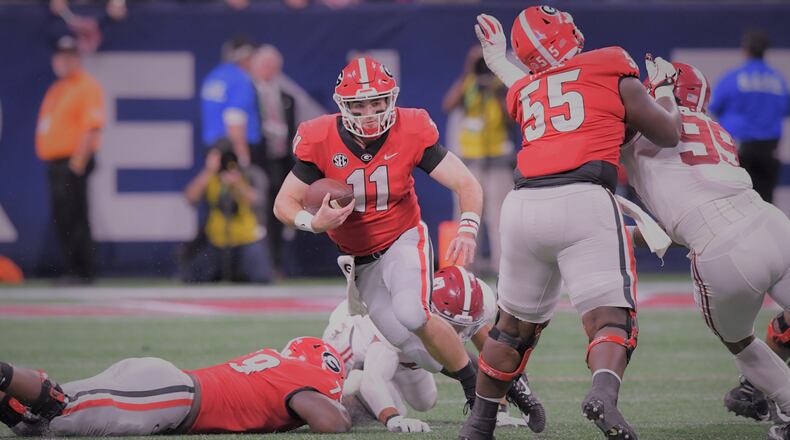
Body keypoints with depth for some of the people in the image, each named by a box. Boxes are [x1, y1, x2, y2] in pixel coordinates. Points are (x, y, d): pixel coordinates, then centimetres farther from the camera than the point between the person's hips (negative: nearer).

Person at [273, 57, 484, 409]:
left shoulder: (410, 133, -18)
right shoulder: (322, 141, -16)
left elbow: (467, 185, -16)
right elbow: (284, 204, -8)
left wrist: (467, 231, -35)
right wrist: (315, 222, -30)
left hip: (403, 241, -2)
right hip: (358, 259, 2)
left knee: (413, 316, -30)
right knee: (417, 350, -6)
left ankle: (477, 385, -11)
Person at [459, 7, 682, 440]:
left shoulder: (523, 92, 20)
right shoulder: (613, 71, 12)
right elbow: (668, 134, 17)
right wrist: (663, 89, 38)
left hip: (524, 206, 4)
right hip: (583, 203, -4)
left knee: (515, 325, 21)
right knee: (609, 319, -7)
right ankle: (603, 392, -37)